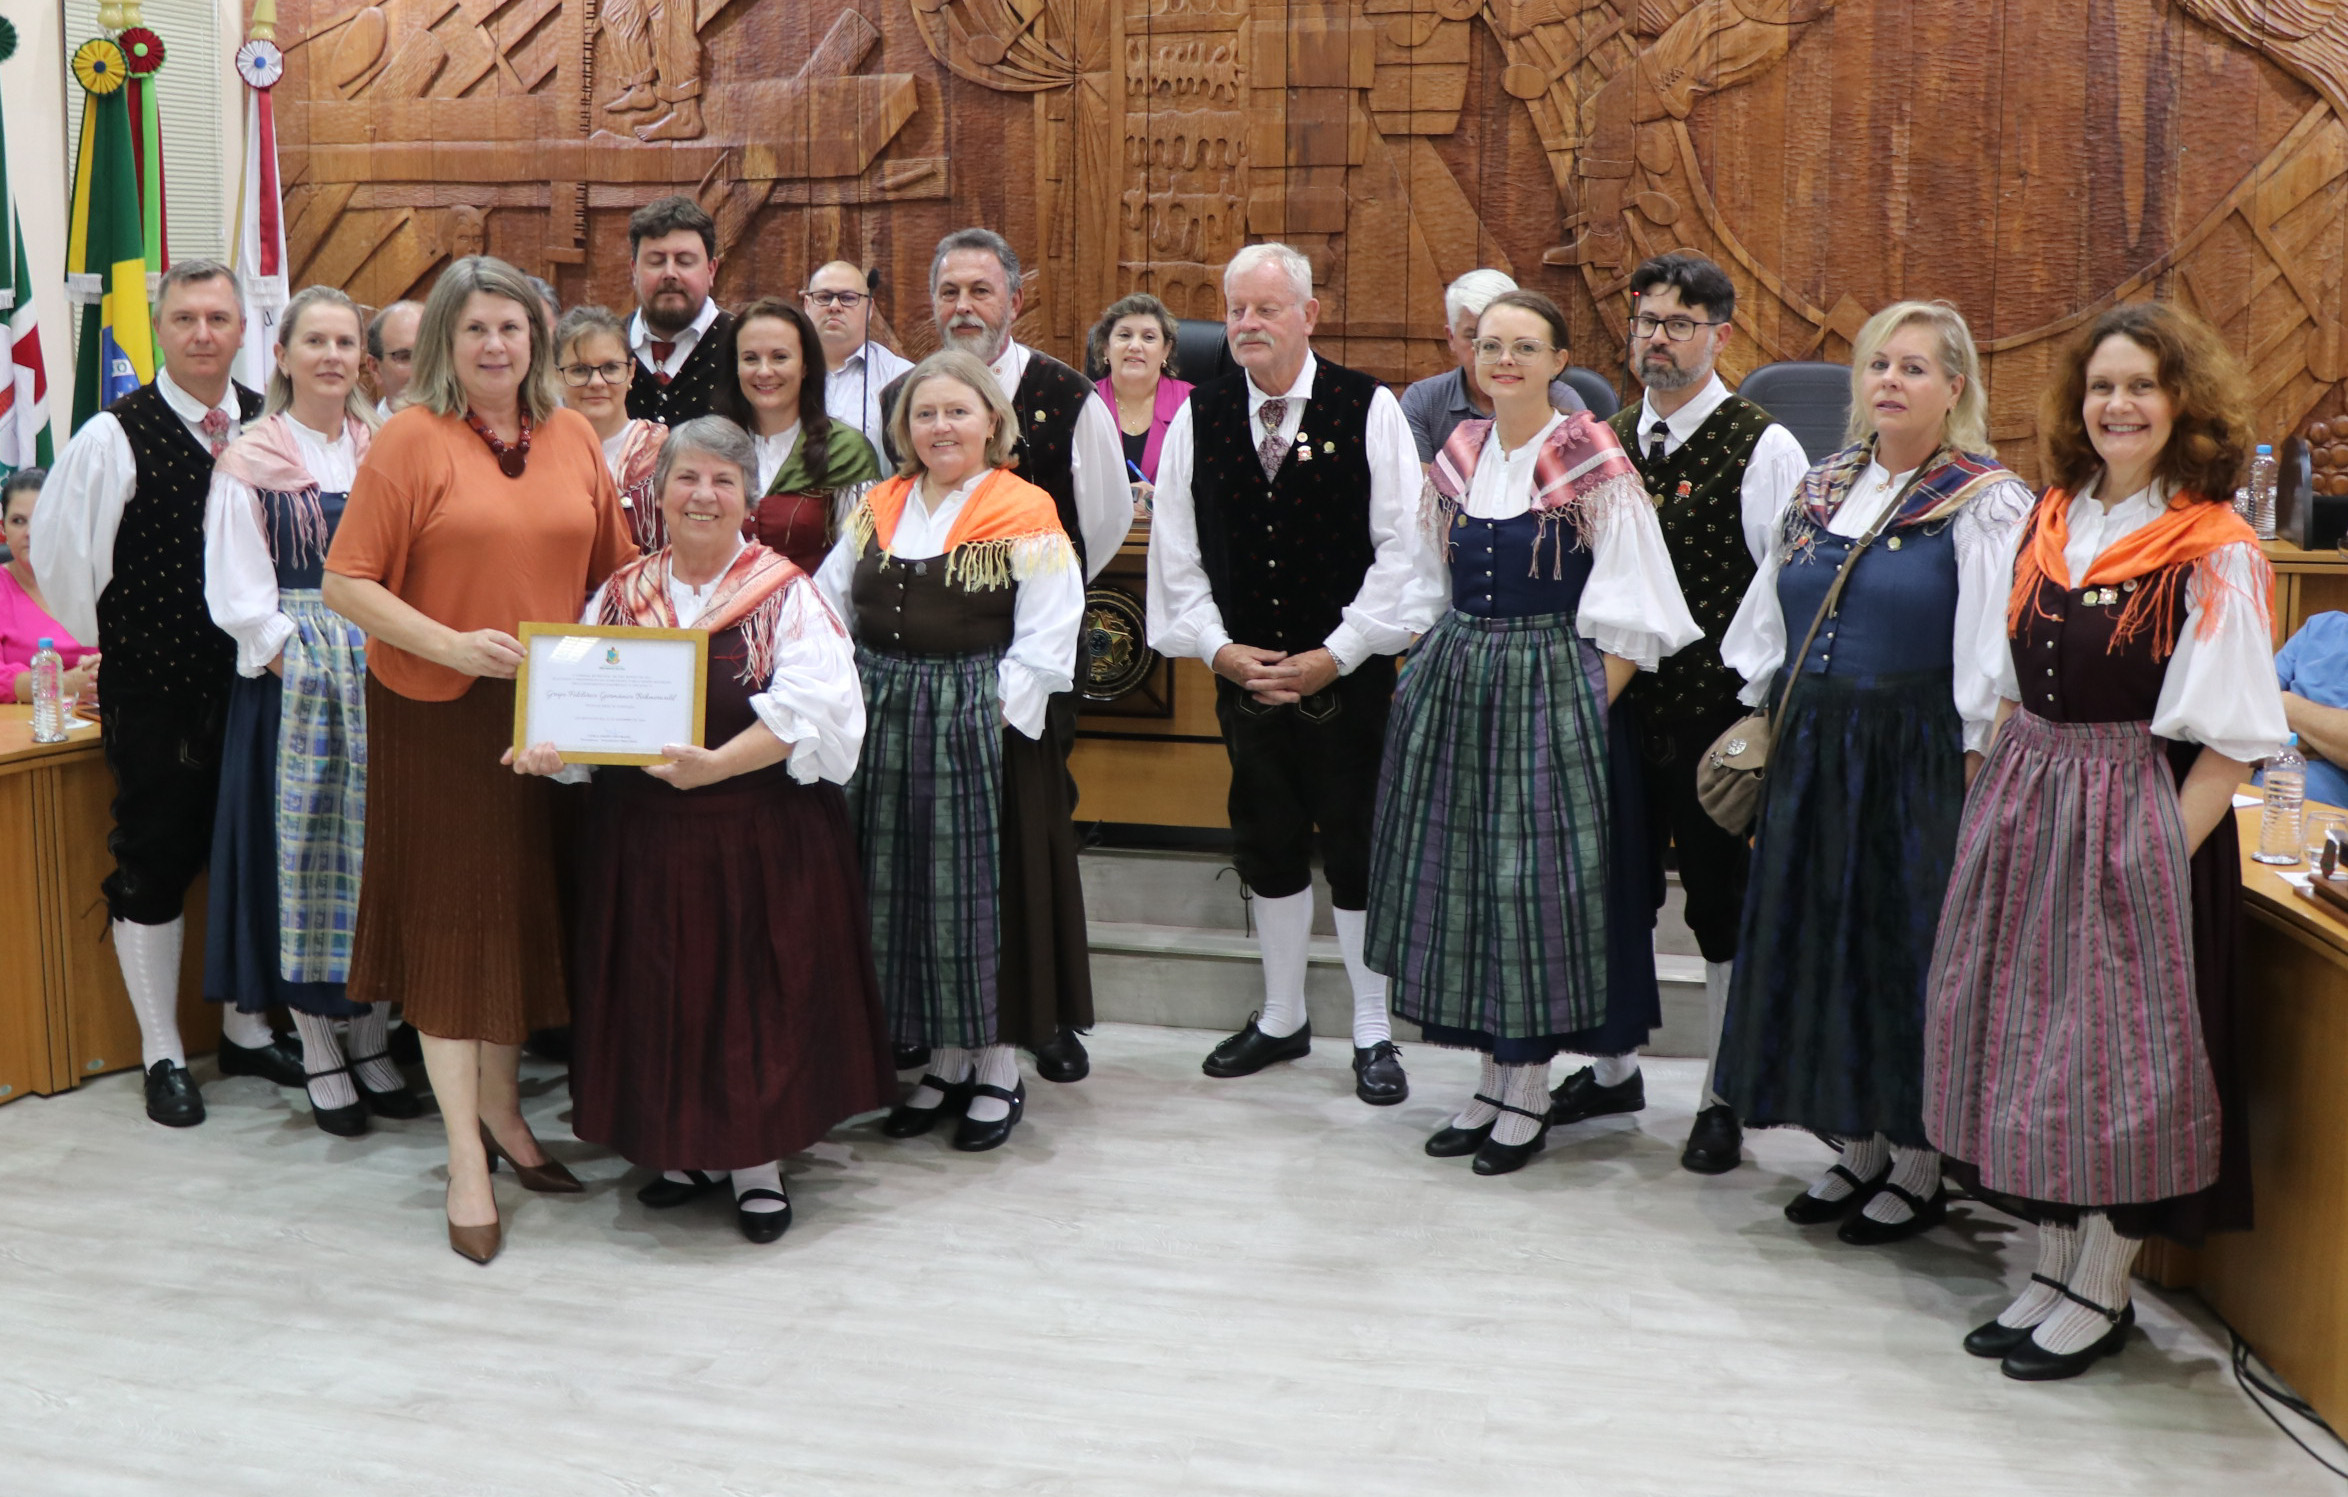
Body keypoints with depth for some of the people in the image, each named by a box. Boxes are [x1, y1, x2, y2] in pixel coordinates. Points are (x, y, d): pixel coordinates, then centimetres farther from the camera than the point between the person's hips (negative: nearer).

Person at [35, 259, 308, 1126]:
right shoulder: (116, 437, -11)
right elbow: (59, 553, -7)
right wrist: (113, 641, 1)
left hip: (252, 682, 4)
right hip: (154, 695, -4)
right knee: (154, 866, 6)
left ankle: (246, 1030, 30)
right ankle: (162, 1055, 19)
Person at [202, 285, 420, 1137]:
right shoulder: (250, 463, -1)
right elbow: (238, 597, -4)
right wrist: (300, 663, -13)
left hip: (381, 677, 3)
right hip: (290, 682, -3)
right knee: (303, 851, 0)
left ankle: (373, 1047, 17)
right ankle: (321, 1059, 11)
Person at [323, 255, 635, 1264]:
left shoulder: (572, 437, 7)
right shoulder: (410, 440, -7)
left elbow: (615, 565, 14)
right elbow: (348, 582, -10)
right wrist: (451, 645, -21)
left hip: (546, 714, 4)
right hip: (435, 716, -4)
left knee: (525, 908, 13)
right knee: (449, 913, 1)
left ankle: (501, 1105, 32)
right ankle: (466, 1158, 8)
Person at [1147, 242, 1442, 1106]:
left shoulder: (1369, 411, -6)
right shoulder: (1199, 419, 3)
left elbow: (1404, 548, -8)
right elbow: (1176, 550, 6)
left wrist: (1335, 654, -12)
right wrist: (1216, 647, -6)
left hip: (1347, 673, -3)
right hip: (1242, 672, 3)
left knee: (1357, 850, 3)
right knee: (1267, 846, 14)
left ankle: (1372, 1034, 18)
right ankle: (1281, 1018, 30)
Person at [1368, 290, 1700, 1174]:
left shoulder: (1594, 465, -9)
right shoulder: (1456, 457, 9)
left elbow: (1627, 619, -10)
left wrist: (1584, 708, -17)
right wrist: (1436, 683, 10)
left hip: (1552, 692, -6)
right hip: (1455, 690, 6)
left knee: (1540, 882, -1)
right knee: (1465, 874, 8)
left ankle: (1530, 1094, 12)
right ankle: (1495, 1078, 22)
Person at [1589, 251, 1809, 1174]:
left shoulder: (1763, 449, -8)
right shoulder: (1606, 441, 9)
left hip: (1715, 717, -5)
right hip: (1618, 709, 5)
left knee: (1721, 904, 5)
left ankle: (1723, 1101, 20)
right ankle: (1614, 1071, 33)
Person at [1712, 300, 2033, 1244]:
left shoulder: (1984, 503, -7)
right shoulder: (1822, 488, 11)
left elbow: (1991, 665, -12)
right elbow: (1769, 626, 16)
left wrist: (1973, 768, -16)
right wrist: (1772, 728, 11)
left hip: (1915, 765, -6)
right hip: (1813, 758, 6)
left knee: (1906, 947, 1)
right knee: (1823, 943, 11)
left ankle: (1917, 1166, 17)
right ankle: (1860, 1148, 27)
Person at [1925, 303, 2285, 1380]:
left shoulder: (2214, 556, -10)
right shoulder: (2045, 526, 8)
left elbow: (2223, 746, -14)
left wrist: (2156, 854, -19)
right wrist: (1995, 819, 6)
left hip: (2135, 826, -6)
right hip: (2023, 814, 7)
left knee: (2123, 1048, 2)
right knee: (2030, 1040, 13)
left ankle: (2101, 1295, 18)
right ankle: (2054, 1269, 28)